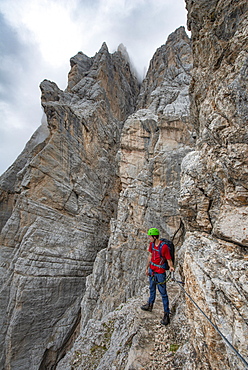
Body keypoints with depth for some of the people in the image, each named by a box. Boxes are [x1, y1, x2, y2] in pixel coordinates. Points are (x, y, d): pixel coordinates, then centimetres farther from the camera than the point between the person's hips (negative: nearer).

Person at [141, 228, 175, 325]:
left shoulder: (164, 247, -26)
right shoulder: (151, 244, -4)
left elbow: (169, 260, -17)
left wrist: (171, 267, -36)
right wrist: (147, 268, 15)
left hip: (160, 273, -7)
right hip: (151, 270, 7)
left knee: (163, 293, 7)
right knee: (152, 289, 26)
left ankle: (166, 315, 23)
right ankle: (150, 305, 48)